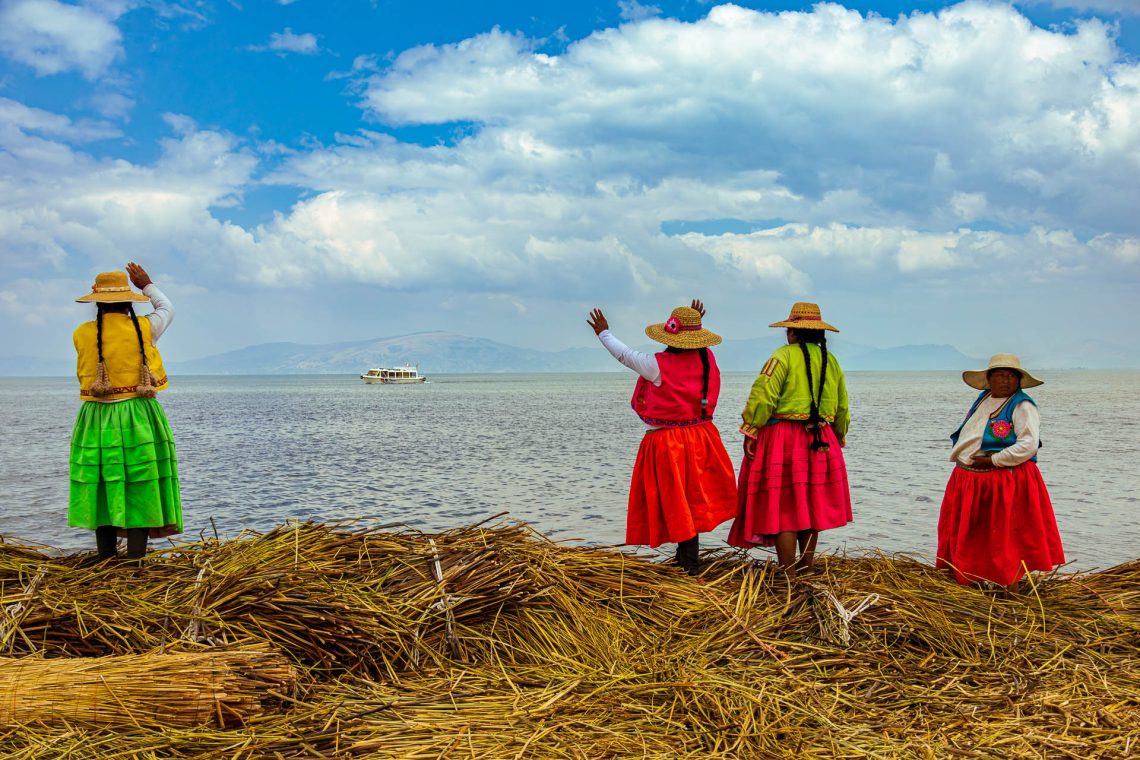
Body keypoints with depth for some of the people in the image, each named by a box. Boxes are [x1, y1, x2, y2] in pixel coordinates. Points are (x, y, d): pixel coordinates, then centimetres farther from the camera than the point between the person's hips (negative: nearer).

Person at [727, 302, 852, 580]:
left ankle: (789, 575, -1)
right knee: (811, 503, 16)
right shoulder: (831, 360, 11)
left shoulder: (785, 355, -7)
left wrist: (750, 431, -13)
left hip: (782, 439, -6)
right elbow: (842, 407, 18)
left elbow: (762, 396, -16)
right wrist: (839, 437, 30)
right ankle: (807, 565, 28)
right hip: (820, 441, 6)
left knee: (783, 506, -2)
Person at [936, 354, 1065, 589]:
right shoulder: (982, 400, 13)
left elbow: (1028, 446, -20)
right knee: (968, 535, 12)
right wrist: (959, 455, 8)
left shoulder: (1022, 406, -9)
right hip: (968, 480, 7)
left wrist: (992, 461, -20)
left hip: (1006, 483, -7)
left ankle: (1011, 589, 6)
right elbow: (965, 435, 26)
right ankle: (964, 578, 23)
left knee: (1007, 536, -2)